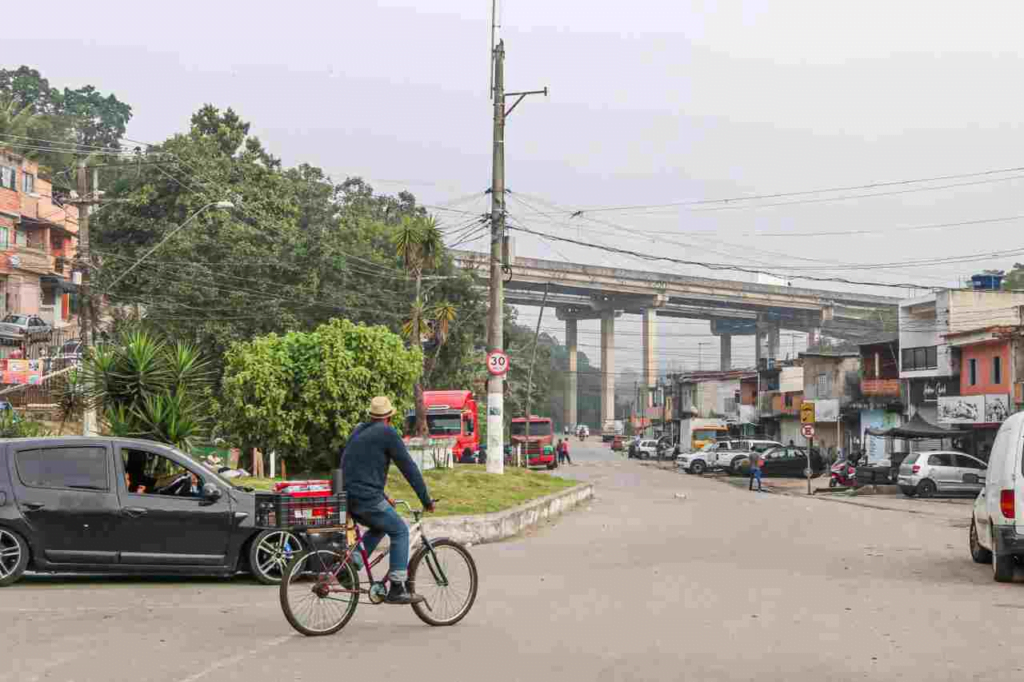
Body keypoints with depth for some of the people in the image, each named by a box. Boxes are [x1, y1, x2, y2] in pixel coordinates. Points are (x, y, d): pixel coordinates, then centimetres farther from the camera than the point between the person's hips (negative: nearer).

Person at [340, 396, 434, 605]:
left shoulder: (359, 431, 20)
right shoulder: (387, 433, -5)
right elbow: (408, 468, -5)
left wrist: (384, 497, 33)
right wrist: (426, 500, 1)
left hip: (347, 496, 8)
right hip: (366, 497, -8)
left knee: (379, 527, 27)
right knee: (400, 532, 4)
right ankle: (398, 589, -2)